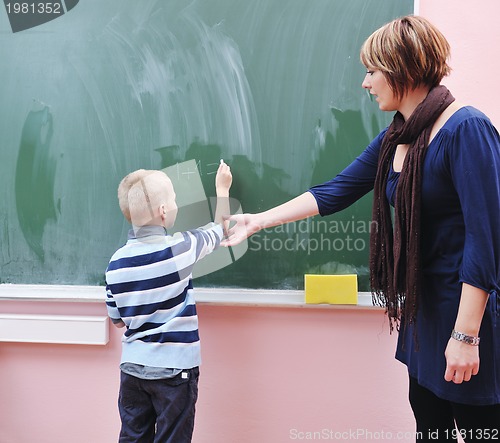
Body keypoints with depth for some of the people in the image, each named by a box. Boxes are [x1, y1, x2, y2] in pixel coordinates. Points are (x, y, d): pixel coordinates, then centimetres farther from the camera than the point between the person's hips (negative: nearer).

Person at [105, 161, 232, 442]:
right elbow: (220, 229, 5)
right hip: (174, 369, -4)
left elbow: (117, 319, 8)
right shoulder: (180, 248, -15)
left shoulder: (116, 262, -2)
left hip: (132, 367, 5)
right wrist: (222, 189, 20)